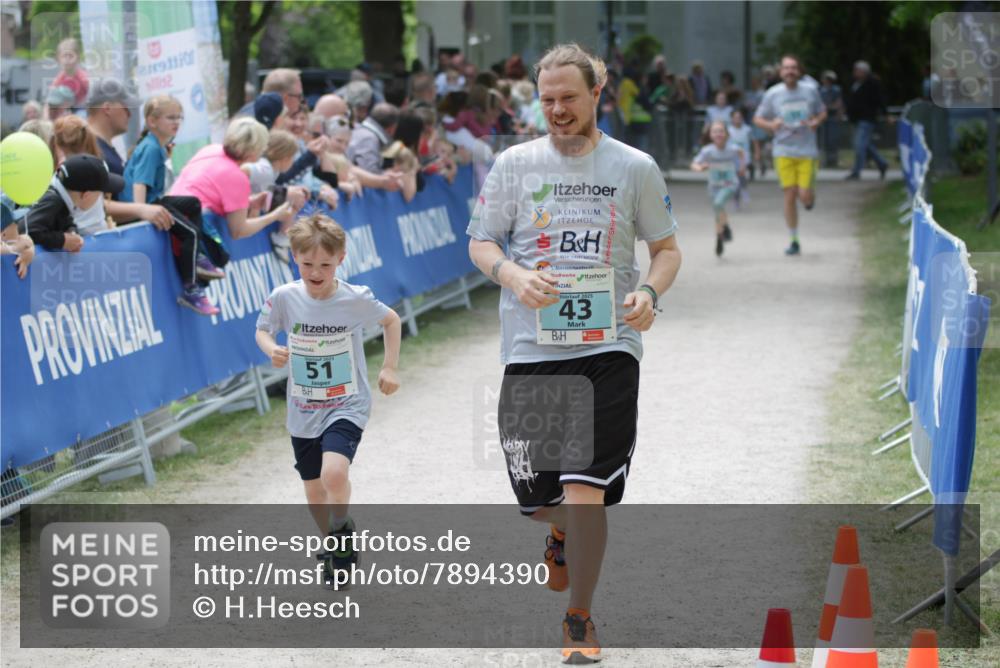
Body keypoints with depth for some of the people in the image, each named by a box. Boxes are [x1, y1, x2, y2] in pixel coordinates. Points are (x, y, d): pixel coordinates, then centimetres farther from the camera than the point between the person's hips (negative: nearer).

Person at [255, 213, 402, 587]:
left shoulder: (356, 299, -14)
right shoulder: (284, 298, -11)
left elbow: (391, 320, 6)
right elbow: (262, 330, 6)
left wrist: (390, 368, 1)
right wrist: (272, 350, -16)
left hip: (347, 406, -3)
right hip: (303, 412, 3)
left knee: (334, 472, -26)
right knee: (314, 490, 13)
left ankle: (343, 531, 2)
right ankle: (333, 545, 38)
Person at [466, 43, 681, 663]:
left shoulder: (635, 168, 5)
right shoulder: (515, 163, 6)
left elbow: (667, 247, 12)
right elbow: (480, 242, 8)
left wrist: (650, 292, -9)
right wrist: (513, 275, -13)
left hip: (608, 345, -2)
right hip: (532, 348, 2)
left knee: (585, 491, -12)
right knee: (537, 499, 4)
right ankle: (564, 532, 43)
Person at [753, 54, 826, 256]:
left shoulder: (810, 91, 4)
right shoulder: (773, 94, 1)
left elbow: (822, 112, 18)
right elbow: (757, 118, 8)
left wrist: (815, 122, -5)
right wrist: (771, 125, -13)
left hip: (807, 150, 0)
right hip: (784, 151, 0)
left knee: (805, 196, -9)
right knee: (790, 195, -4)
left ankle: (810, 197, 31)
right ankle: (794, 241, 7)